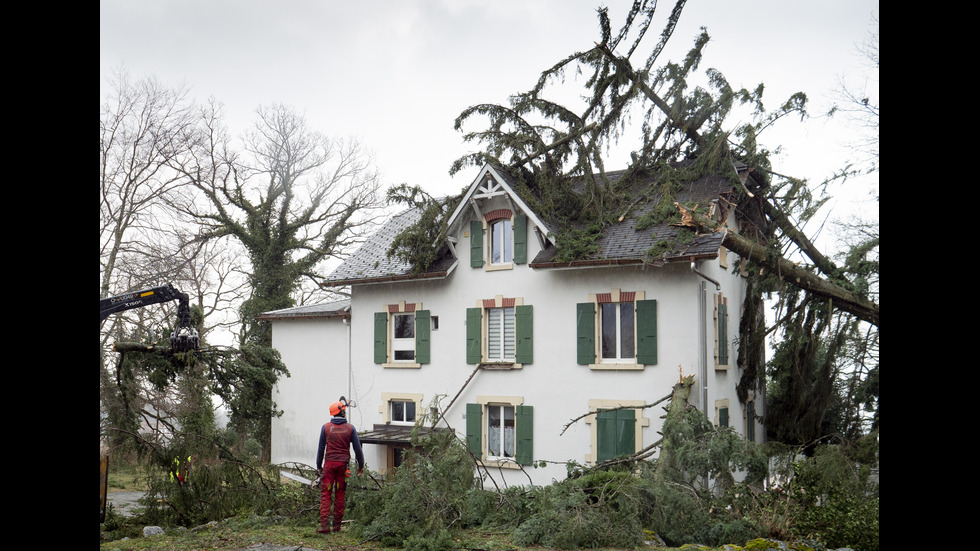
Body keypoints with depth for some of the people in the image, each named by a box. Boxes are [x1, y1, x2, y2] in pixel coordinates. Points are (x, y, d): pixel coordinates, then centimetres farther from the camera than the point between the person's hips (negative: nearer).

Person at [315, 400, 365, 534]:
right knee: (339, 494, 8)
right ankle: (337, 525, 12)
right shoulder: (350, 428, 0)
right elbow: (357, 448, 2)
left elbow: (321, 448, 3)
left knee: (325, 494, -1)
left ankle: (324, 525, -10)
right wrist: (361, 466, 12)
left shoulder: (326, 427, 1)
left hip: (329, 463, -1)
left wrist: (318, 466, 10)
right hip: (343, 464, 1)